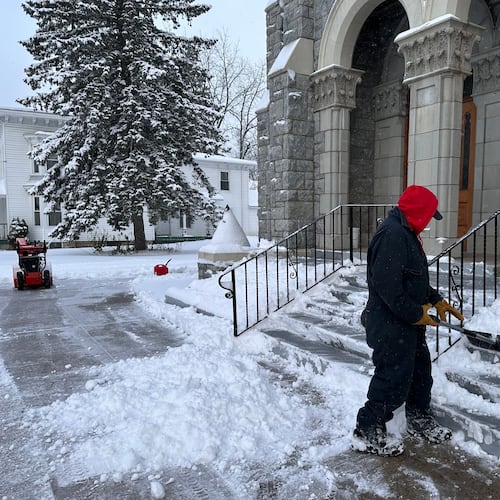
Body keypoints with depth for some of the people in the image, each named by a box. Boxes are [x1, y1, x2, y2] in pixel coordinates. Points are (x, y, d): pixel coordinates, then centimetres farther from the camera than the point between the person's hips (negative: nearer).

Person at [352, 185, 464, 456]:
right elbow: (387, 285, -29)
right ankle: (367, 433, 16)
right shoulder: (392, 234, -23)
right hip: (390, 326, -11)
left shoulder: (405, 234, 13)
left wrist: (436, 300, 13)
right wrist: (415, 314, -20)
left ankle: (419, 419, 44)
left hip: (408, 324, 11)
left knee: (420, 371, 23)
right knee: (394, 380, -1)